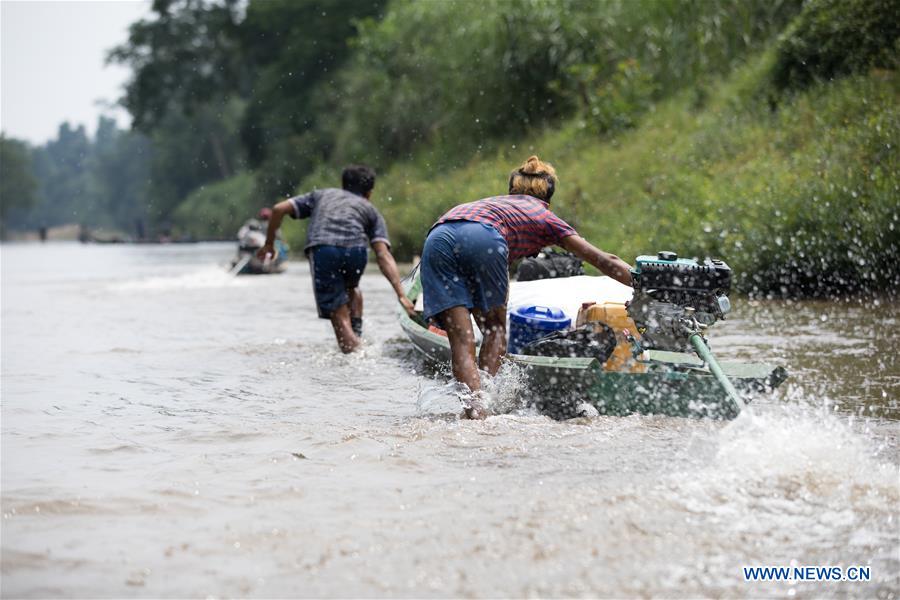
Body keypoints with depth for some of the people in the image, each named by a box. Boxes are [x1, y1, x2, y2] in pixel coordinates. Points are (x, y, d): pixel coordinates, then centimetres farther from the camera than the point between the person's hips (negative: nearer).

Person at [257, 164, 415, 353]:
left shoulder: (321, 195, 34)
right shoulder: (371, 210, 28)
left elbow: (279, 209, 22)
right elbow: (384, 256, 12)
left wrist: (269, 243, 34)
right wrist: (400, 294, 4)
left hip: (322, 249, -1)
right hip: (355, 250, 1)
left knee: (339, 315, 3)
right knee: (351, 287, 34)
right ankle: (357, 332, 19)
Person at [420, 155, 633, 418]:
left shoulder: (492, 203, 43)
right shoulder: (546, 217, 30)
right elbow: (605, 262, 24)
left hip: (437, 238, 4)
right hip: (482, 238, -3)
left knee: (461, 341, 1)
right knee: (495, 328, 15)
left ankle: (476, 409, -16)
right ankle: (486, 398, -2)